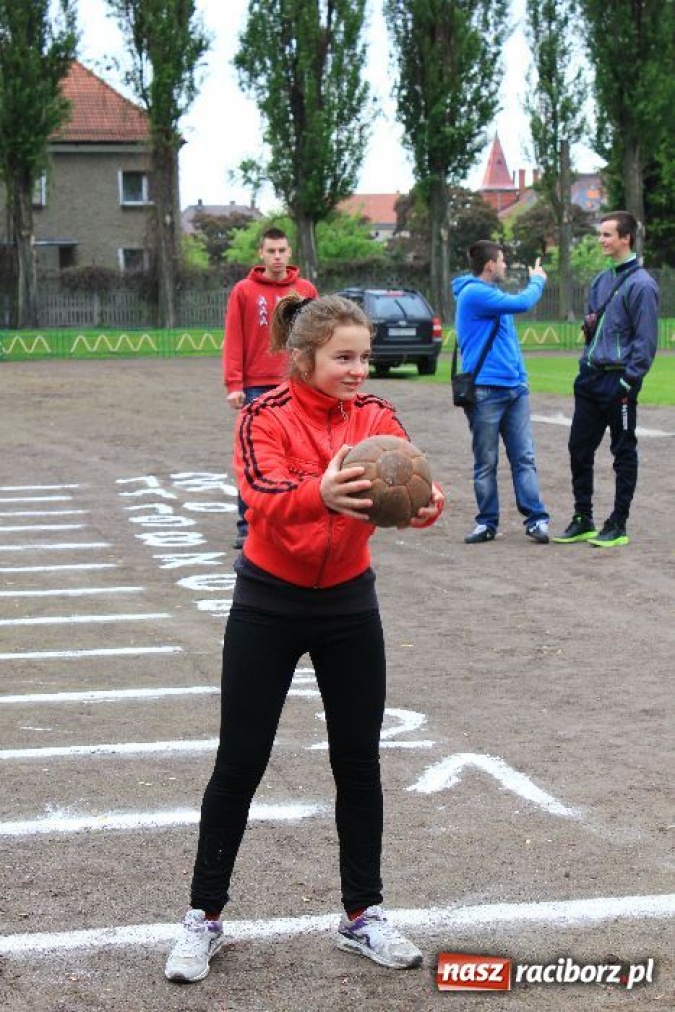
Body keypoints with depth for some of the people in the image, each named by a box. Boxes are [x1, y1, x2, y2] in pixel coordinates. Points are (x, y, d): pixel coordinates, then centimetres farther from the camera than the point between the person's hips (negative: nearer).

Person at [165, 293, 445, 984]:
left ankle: (362, 915, 24)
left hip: (349, 604, 3)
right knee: (239, 764, 3)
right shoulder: (265, 417, -15)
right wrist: (320, 496, -55)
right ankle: (205, 917, 18)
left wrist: (426, 505, -44)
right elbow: (263, 499, -33)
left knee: (359, 763, 8)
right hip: (268, 606, -3)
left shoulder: (375, 416, -4)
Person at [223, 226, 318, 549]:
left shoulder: (306, 290, 8)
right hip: (256, 387, -2)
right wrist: (234, 385, -7)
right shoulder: (244, 291, 3)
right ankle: (246, 525, 2)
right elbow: (233, 340, 0)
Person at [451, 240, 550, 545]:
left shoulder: (491, 294, 18)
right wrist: (537, 281, 0)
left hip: (515, 387, 8)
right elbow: (522, 303, -15)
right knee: (486, 463, 3)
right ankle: (487, 523, 11)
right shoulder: (474, 294, -13)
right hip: (486, 390, -8)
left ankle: (536, 519, 0)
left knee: (524, 457, 2)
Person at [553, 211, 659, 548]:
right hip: (590, 377, 8)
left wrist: (629, 379, -17)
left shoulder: (640, 284, -11)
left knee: (624, 453, 3)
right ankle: (583, 520, 20)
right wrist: (589, 326, 2)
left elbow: (646, 339, -14)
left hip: (619, 380, -8)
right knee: (579, 449, 10)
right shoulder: (601, 280, 13)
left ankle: (618, 526, 10)